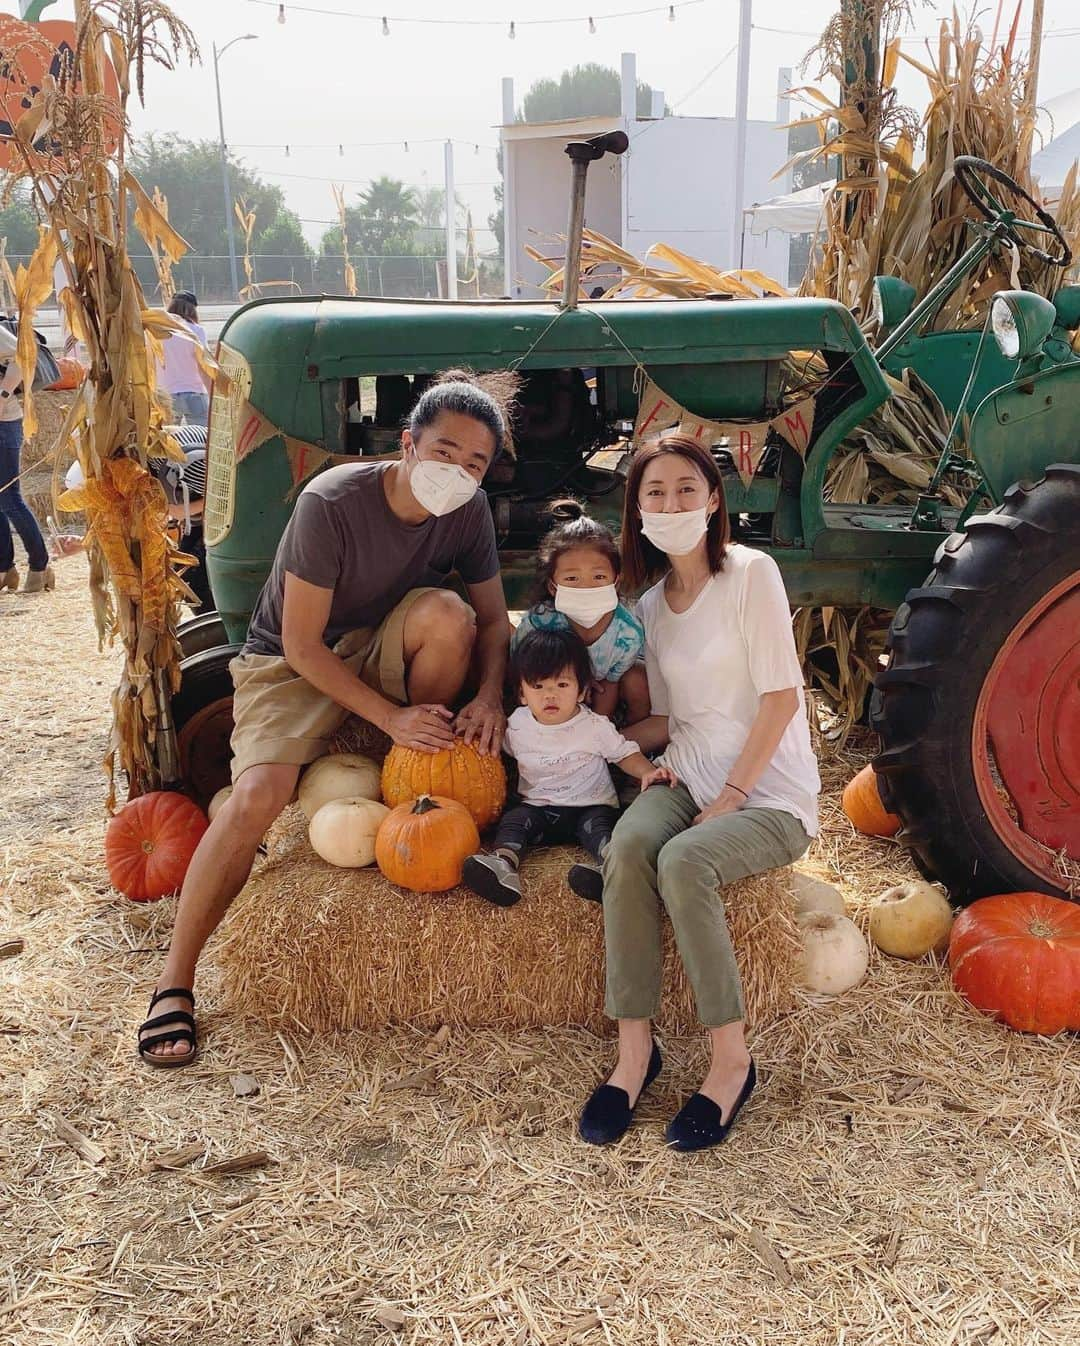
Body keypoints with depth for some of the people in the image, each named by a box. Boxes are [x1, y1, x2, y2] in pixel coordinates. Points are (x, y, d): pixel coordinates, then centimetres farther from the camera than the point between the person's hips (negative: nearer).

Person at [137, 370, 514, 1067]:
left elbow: (493, 617, -1)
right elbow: (302, 644, -23)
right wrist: (392, 717, -27)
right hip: (290, 663, -4)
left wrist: (490, 697, -20)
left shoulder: (467, 510, -11)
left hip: (379, 647, 4)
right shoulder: (331, 502, -26)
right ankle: (175, 982, -14)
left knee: (449, 613, -29)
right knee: (258, 794, -29)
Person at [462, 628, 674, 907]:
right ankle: (503, 865, -47)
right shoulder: (517, 725, 1)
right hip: (538, 807, 3)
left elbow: (625, 753, 3)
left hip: (590, 805, -2)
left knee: (597, 824, -32)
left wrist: (648, 772, -17)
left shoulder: (595, 726, -6)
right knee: (513, 819, -23)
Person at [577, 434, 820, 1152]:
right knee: (627, 849, -27)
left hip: (770, 794, -4)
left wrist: (729, 797, -16)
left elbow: (781, 697, -12)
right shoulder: (653, 604, 11)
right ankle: (635, 1049, -19)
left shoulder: (751, 572, -7)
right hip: (689, 779, 5)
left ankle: (732, 1060, -16)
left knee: (683, 862, -32)